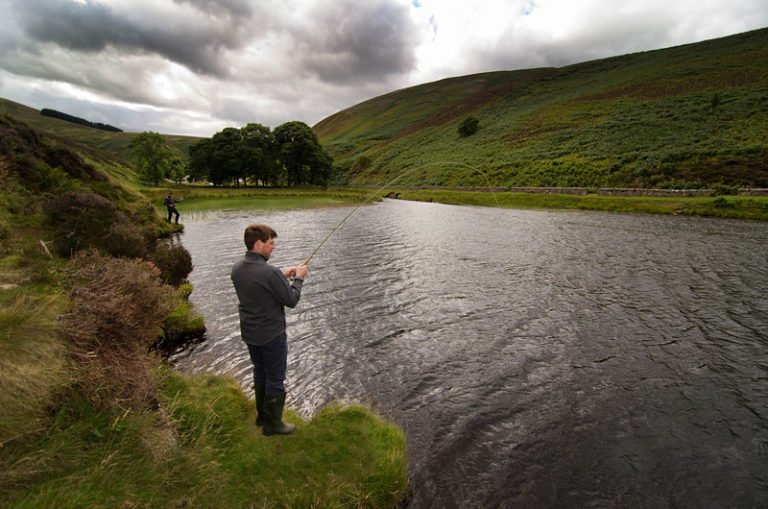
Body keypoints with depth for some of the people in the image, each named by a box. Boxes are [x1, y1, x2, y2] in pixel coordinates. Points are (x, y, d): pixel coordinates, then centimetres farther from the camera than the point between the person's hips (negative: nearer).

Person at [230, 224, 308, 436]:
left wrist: (282, 276, 8)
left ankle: (262, 415, 41)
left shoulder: (237, 268, -4)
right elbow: (291, 300, -18)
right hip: (272, 335, -8)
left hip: (249, 333, 8)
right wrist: (298, 278, -4)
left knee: (260, 373, 25)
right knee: (275, 379, 10)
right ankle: (272, 423, 25)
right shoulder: (270, 272, -28)